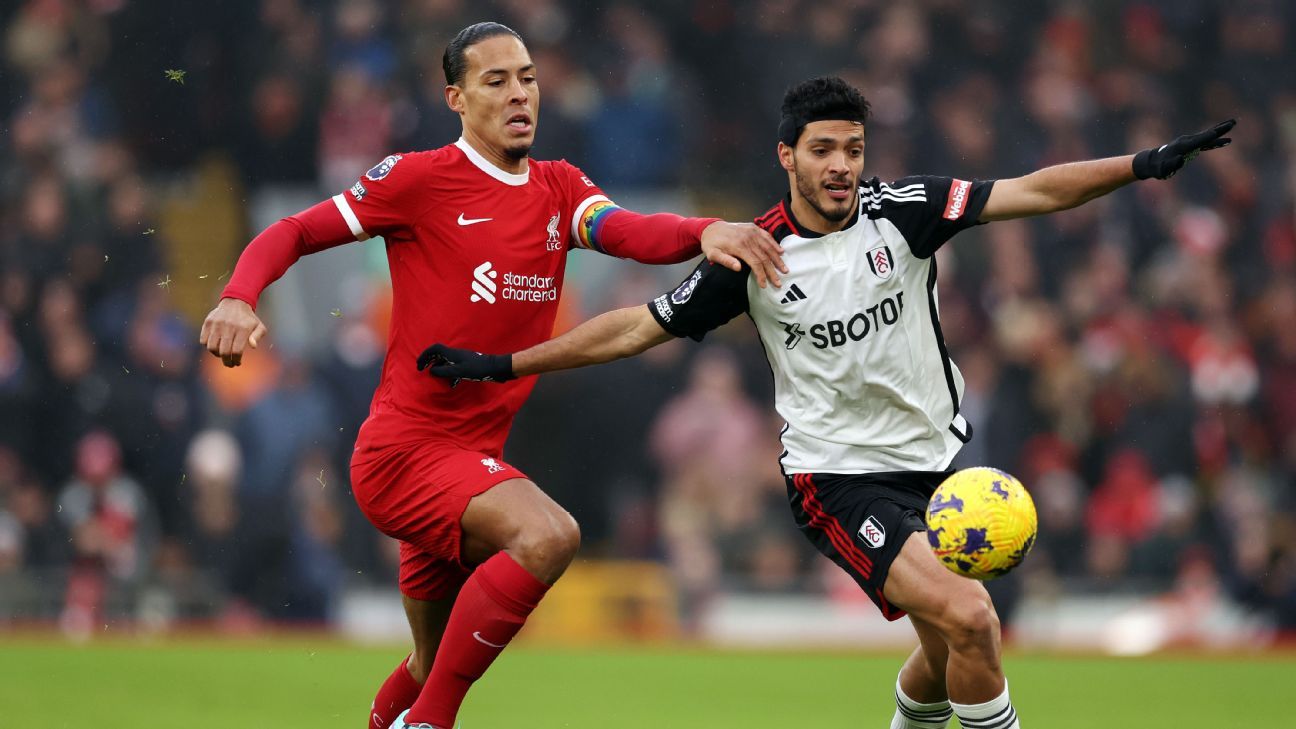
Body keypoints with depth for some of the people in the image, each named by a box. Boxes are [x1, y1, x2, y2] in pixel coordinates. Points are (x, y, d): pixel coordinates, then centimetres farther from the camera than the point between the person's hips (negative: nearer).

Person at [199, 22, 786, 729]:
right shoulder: (417, 178, -6)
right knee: (548, 534, -31)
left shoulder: (560, 189, 9)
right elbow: (290, 234, -1)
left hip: (473, 459, 7)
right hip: (406, 450, -7)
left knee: (435, 669, 17)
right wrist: (237, 299, -22)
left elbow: (631, 232, -11)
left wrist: (706, 231, -33)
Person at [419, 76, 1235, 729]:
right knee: (968, 617, -23)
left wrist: (1142, 165, -26)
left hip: (936, 463, 4)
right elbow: (638, 327, 1)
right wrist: (500, 365, 0)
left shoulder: (900, 209, -6)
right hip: (838, 476, -4)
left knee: (949, 659, 11)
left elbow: (1031, 192, -13)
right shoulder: (754, 256, -9)